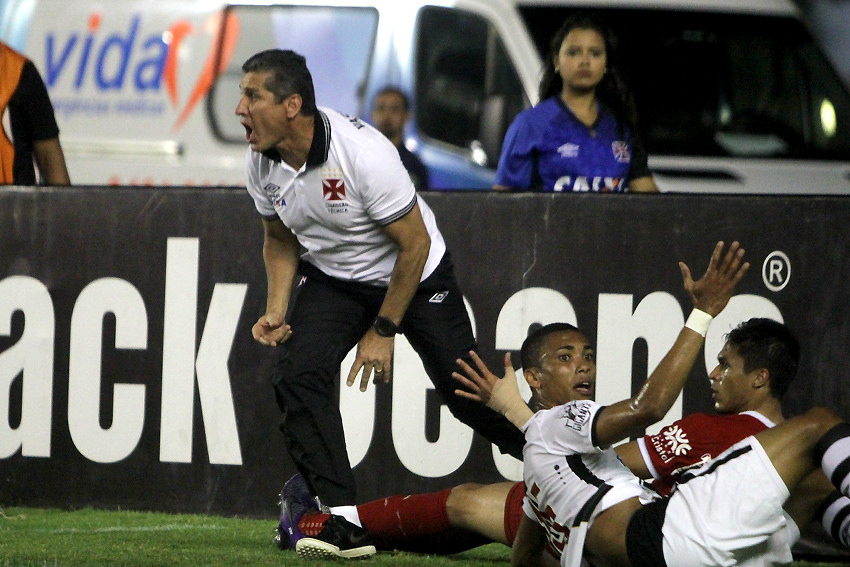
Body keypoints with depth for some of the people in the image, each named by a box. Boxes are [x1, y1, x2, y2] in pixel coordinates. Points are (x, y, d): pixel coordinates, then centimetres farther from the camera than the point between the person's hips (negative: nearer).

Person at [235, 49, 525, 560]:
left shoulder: (363, 151, -33)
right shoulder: (262, 162, -14)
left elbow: (415, 244, -23)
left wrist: (383, 330, -19)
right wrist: (278, 309, -10)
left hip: (416, 276, -5)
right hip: (333, 278, 5)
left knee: (467, 391, -4)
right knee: (297, 374, -19)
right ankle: (345, 520, -18)